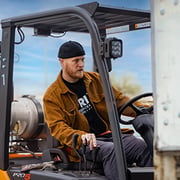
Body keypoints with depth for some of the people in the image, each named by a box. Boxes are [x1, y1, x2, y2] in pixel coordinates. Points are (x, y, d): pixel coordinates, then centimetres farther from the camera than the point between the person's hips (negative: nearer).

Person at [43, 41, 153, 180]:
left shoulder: (95, 79, 15)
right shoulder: (52, 96, 2)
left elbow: (119, 100, 17)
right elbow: (57, 127, -9)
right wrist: (82, 136, -29)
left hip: (108, 134, 4)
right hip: (82, 143, -4)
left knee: (142, 146, -24)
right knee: (112, 150, -36)